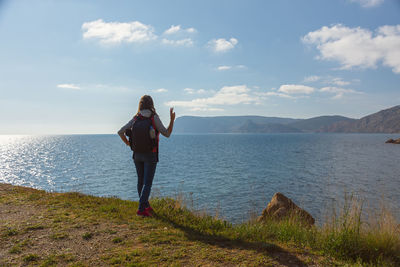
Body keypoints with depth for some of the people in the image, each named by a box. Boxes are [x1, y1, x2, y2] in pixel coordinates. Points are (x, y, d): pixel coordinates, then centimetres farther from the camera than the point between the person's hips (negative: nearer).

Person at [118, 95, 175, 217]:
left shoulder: (135, 119, 0)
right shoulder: (154, 118, -12)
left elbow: (120, 132, -4)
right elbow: (167, 134, -9)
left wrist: (127, 143, 11)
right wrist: (172, 120, -3)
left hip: (137, 154, 5)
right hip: (150, 155, -5)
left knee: (141, 181, 16)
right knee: (147, 183, -1)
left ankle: (145, 205, 29)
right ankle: (141, 209, -8)